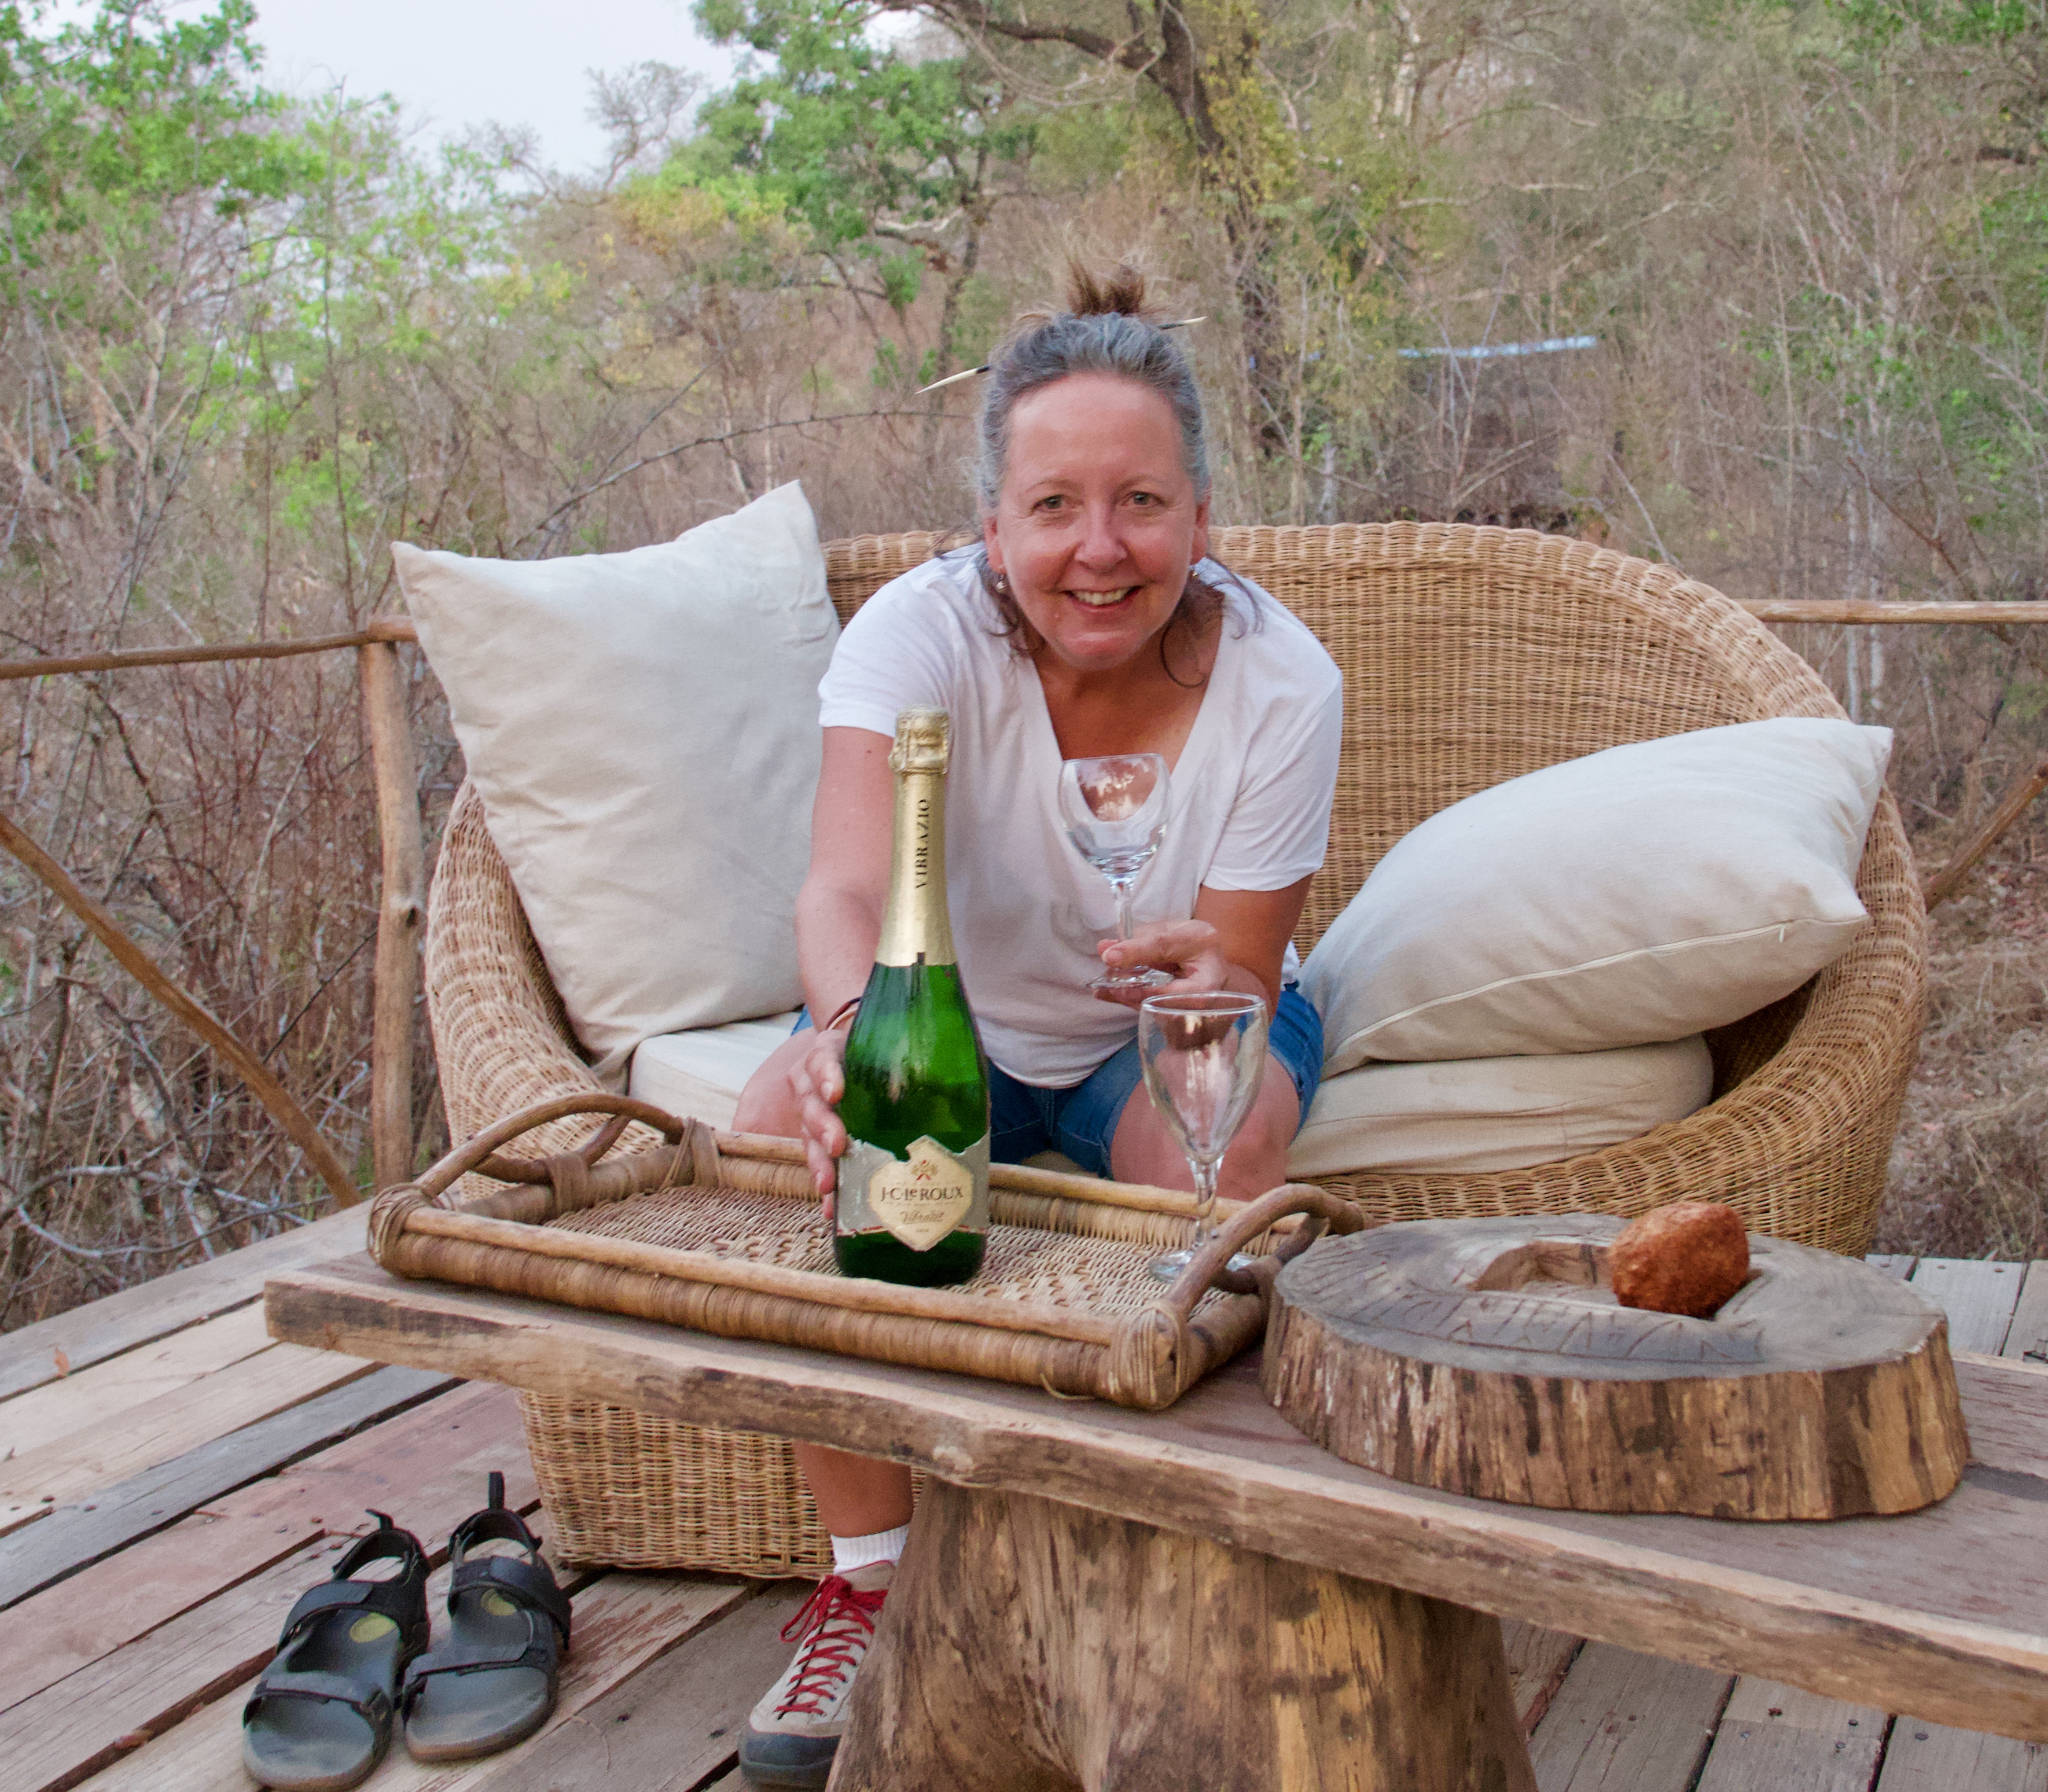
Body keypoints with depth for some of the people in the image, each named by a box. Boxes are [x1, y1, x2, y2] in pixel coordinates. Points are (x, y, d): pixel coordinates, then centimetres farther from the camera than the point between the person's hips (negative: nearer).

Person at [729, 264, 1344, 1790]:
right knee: (787, 1124, -28)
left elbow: (1238, 986, -21)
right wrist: (850, 1024, -65)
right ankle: (871, 1584, -12)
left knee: (1224, 1132, -34)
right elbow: (845, 884, -41)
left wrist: (1213, 992, -47)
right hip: (962, 1016, 1)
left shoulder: (1280, 682, -22)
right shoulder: (922, 629, -25)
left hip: (1162, 1033, 0)